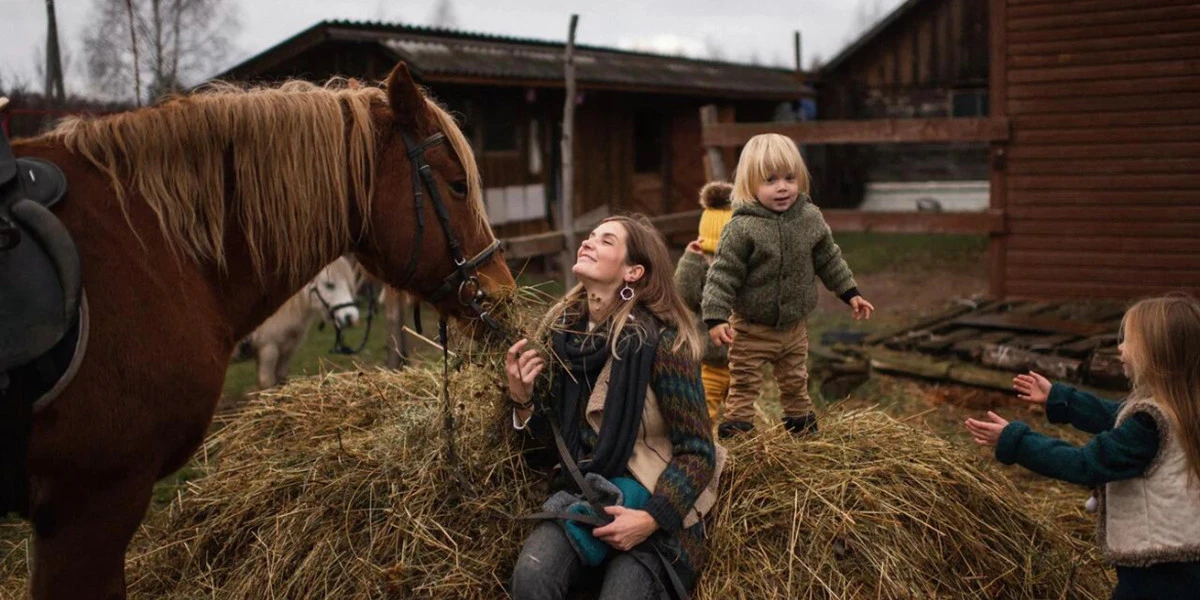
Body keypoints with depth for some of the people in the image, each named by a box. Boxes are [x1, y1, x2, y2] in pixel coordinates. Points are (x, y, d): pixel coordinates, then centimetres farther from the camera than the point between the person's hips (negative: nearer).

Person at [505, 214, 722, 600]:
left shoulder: (661, 342, -16)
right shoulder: (564, 329, 0)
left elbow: (697, 452, -13)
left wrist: (652, 518, -23)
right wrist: (521, 400, -9)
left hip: (650, 503, -3)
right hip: (580, 492, 3)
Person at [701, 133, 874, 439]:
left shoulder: (810, 218, -5)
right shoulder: (742, 228, -21)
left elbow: (829, 259, 10)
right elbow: (723, 275, -19)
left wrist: (850, 293, 14)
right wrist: (716, 318, -25)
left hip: (794, 325, 5)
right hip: (751, 330, -5)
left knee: (795, 383, 23)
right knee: (744, 386, 3)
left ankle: (803, 428, 41)